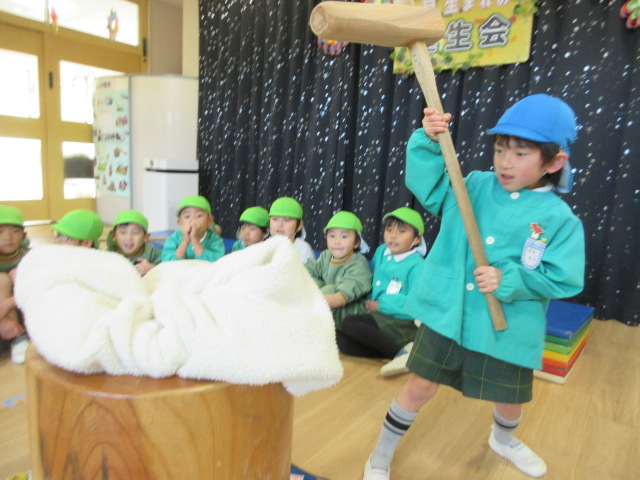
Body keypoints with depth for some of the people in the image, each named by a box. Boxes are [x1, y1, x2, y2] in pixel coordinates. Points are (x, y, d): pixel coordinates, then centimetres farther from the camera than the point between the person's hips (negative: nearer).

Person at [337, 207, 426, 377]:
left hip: (402, 324, -7)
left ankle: (403, 351, -22)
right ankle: (400, 354, -18)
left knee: (349, 323, -26)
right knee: (342, 341, -16)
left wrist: (381, 305, -13)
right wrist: (371, 301, 7)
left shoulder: (416, 265, -12)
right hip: (379, 317, 8)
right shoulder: (381, 251, 9)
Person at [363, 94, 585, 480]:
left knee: (510, 398, 23)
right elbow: (428, 187, -7)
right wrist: (429, 142, -20)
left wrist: (508, 280, -23)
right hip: (447, 315, 0)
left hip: (506, 329, 1)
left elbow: (563, 279, -11)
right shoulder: (475, 187, -1)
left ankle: (504, 439, 61)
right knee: (421, 387, 6)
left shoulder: (561, 219, -8)